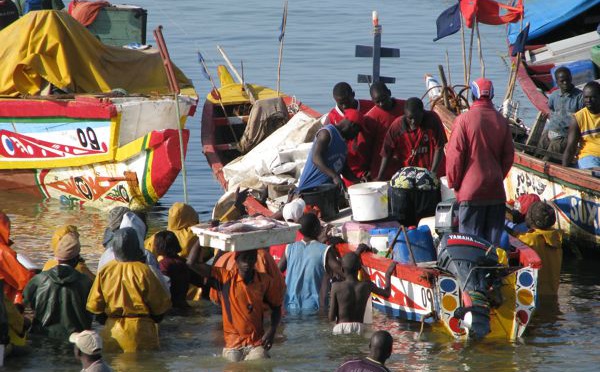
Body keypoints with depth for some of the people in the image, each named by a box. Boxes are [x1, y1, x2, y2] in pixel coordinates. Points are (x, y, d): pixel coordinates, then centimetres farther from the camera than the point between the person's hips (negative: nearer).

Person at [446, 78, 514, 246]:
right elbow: (509, 156, 9)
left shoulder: (464, 120, -10)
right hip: (496, 190, 4)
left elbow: (454, 156, -8)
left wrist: (454, 183, 4)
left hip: (470, 189, -4)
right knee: (493, 239, 9)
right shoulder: (501, 121, 3)